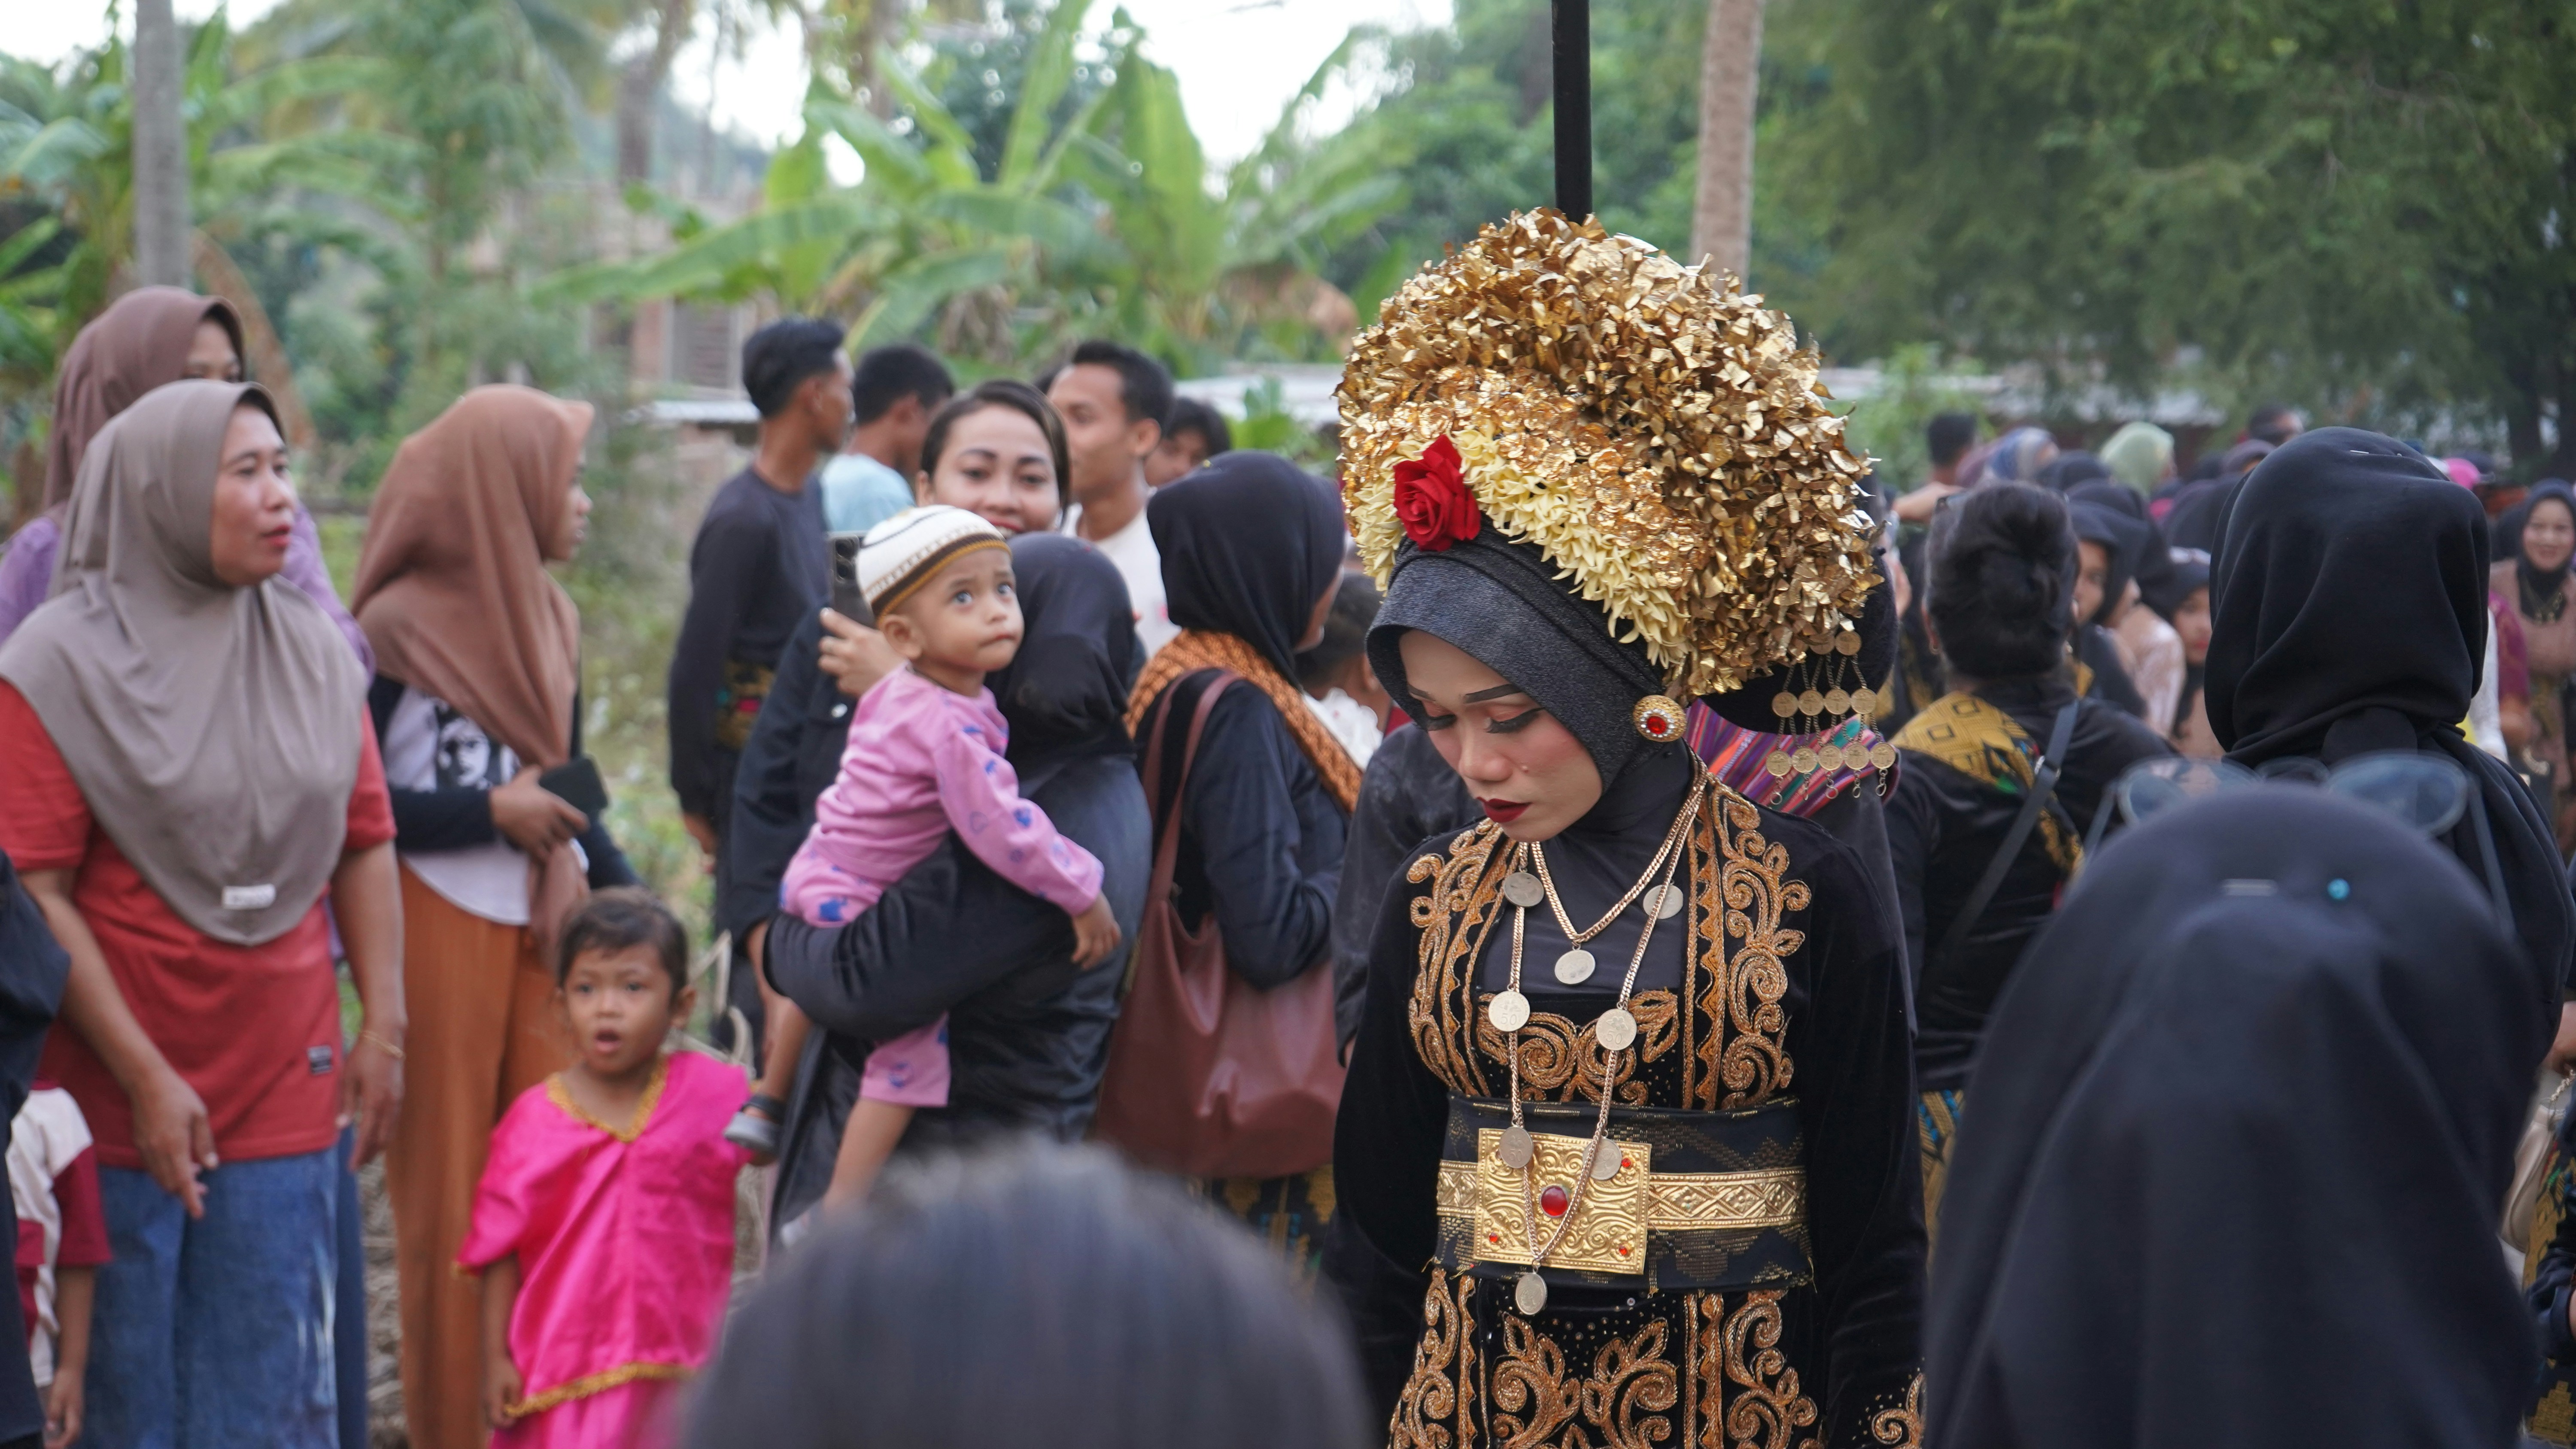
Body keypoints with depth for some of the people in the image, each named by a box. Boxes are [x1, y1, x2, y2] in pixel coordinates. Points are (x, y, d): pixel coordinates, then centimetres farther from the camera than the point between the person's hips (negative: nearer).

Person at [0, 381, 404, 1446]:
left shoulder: (314, 651, 7)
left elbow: (365, 848, 11)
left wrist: (384, 1028, 2)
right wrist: (146, 1080, -14)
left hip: (284, 1096, 4)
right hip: (115, 1104, -4)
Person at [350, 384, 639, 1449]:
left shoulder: (548, 618, 10)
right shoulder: (397, 627, -10)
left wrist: (629, 899, 9)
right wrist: (492, 815, -14)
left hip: (547, 918, 6)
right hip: (439, 923, -6)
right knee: (448, 1187, 3)